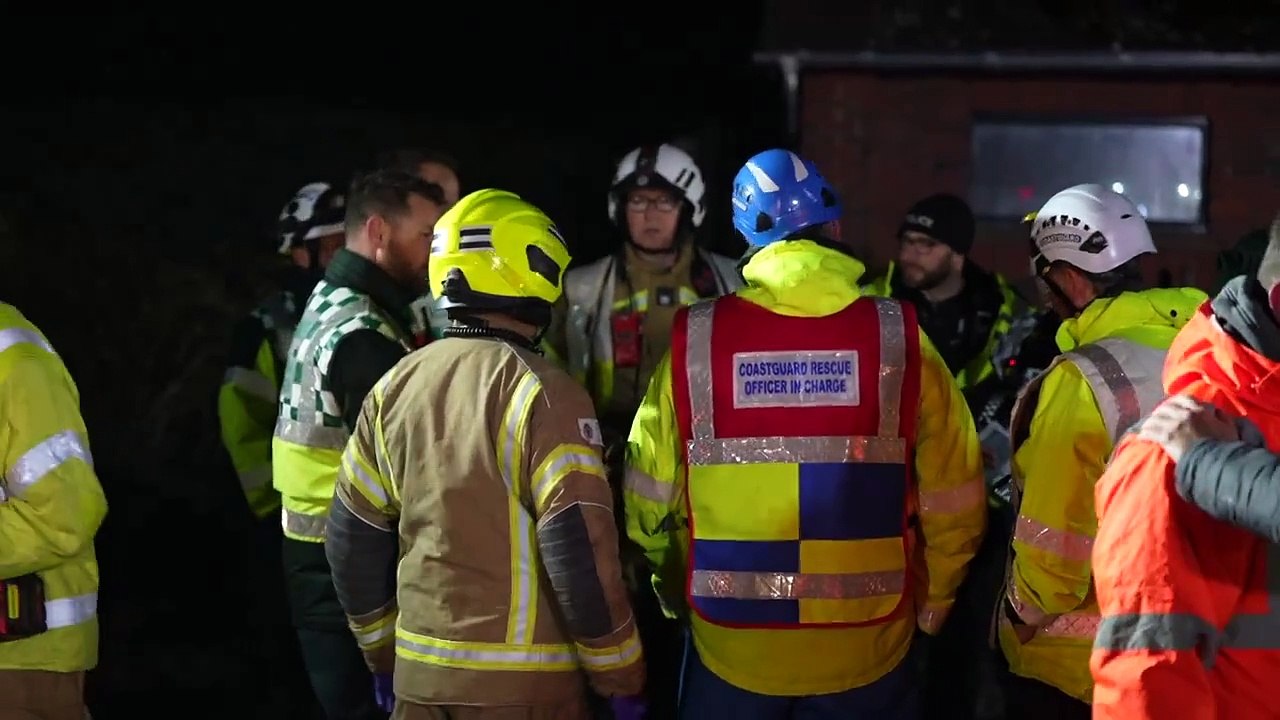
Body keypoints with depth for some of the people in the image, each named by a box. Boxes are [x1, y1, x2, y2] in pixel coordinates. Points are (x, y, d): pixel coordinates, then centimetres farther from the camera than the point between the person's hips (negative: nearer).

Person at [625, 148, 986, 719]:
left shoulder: (694, 341, -7)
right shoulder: (899, 339, -8)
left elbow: (651, 499, -2)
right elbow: (953, 502, -4)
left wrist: (679, 596, 16)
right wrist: (929, 604, 13)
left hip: (730, 649, 0)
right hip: (866, 650, 0)